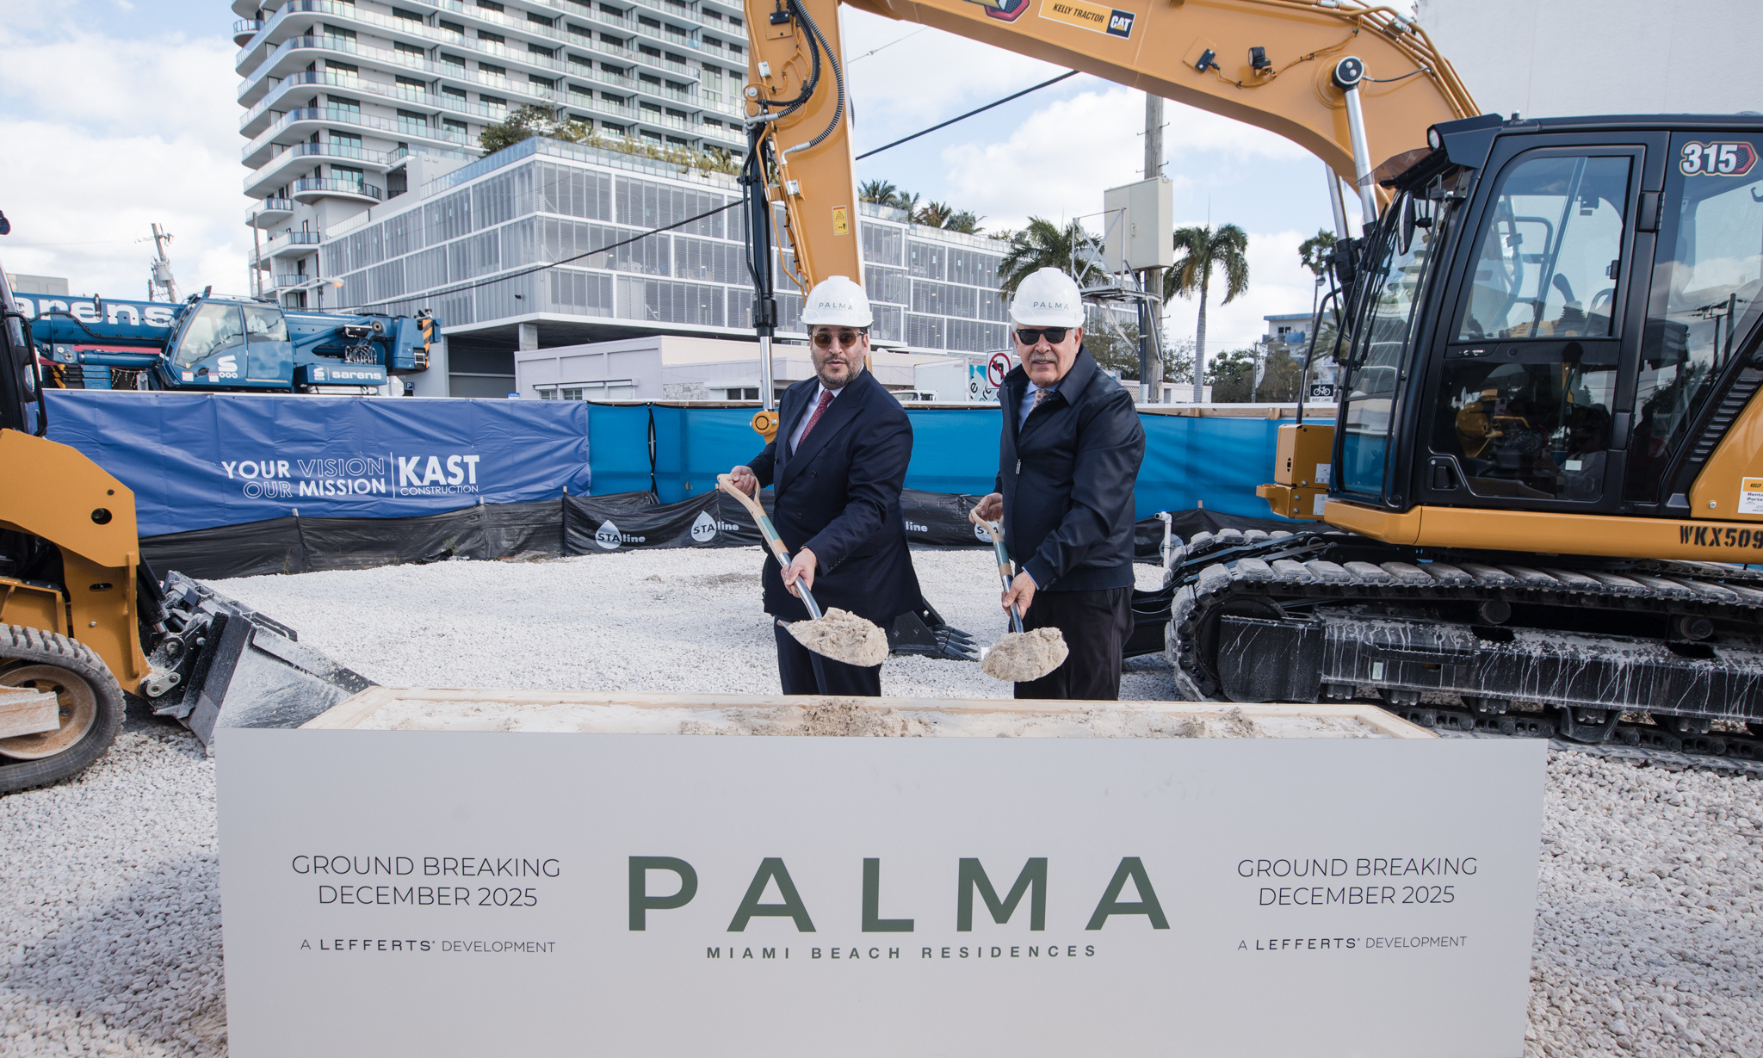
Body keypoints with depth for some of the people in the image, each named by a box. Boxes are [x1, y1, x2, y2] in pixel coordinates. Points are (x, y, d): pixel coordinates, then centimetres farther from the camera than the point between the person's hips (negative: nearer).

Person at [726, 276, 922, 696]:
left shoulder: (884, 418, -19)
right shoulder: (796, 397, 7)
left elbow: (869, 506, -27)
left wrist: (816, 553, -41)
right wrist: (755, 471, 7)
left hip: (846, 592, -8)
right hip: (791, 581, 8)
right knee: (799, 693, 22)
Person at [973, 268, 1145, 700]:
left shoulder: (1108, 405, -17)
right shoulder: (1015, 391, 10)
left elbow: (1094, 512, -25)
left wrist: (1038, 572, -30)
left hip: (1087, 591, -8)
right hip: (1029, 583, 8)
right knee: (1032, 696, 20)